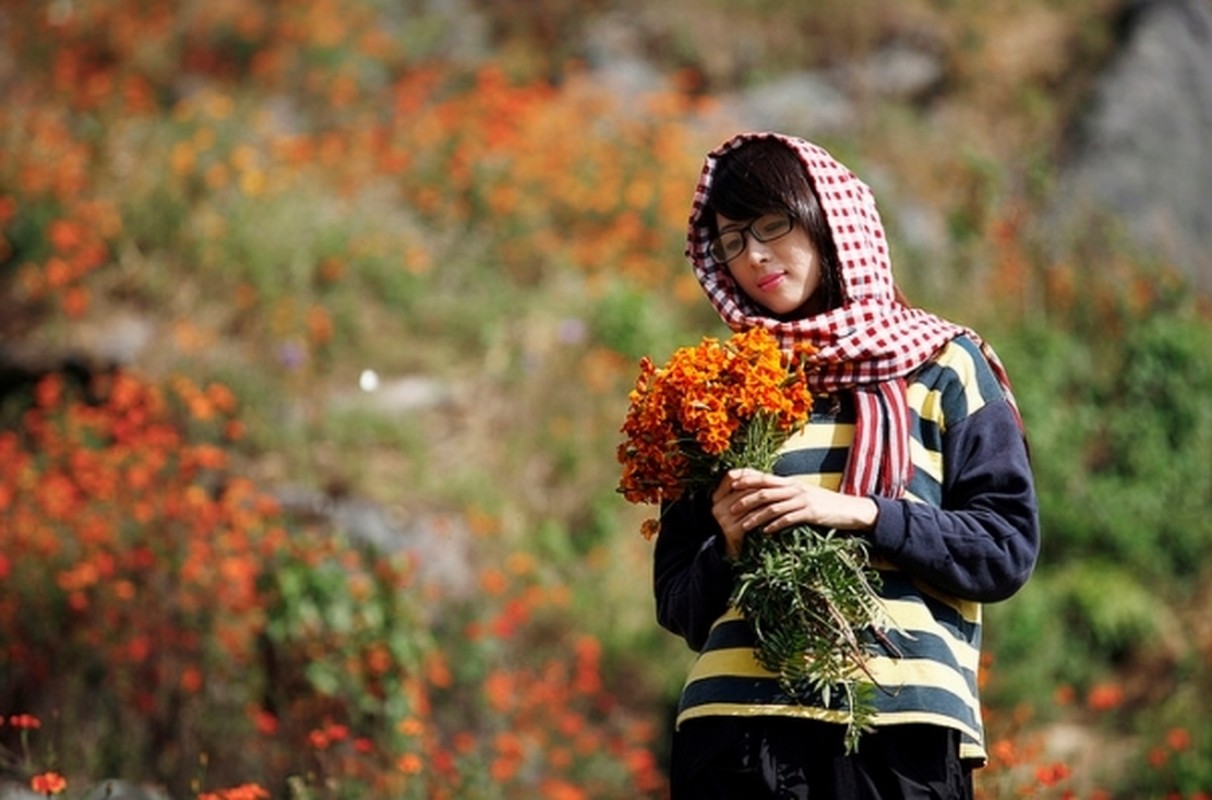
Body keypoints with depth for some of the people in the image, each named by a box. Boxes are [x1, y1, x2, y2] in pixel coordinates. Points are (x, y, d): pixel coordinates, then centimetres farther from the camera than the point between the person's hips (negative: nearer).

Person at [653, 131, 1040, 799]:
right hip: (734, 721, 2)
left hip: (901, 726, -2)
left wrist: (859, 514, -10)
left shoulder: (942, 366, 9)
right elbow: (677, 602, 16)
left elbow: (1008, 548, 0)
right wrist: (729, 547, -6)